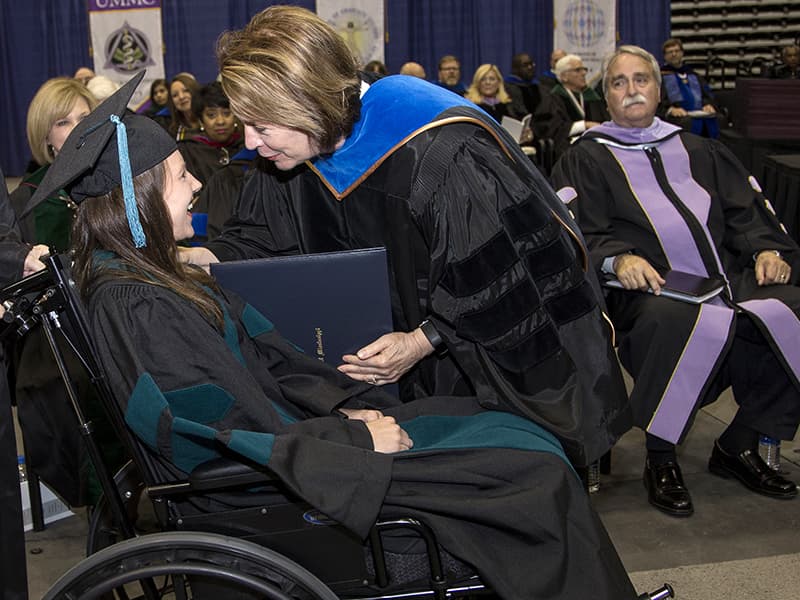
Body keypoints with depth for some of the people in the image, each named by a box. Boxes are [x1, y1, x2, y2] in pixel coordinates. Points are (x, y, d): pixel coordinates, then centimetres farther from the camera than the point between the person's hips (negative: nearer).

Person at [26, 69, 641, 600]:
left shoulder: (160, 275, 8)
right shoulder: (135, 308, -21)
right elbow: (236, 435, -23)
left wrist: (348, 407, -3)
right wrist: (360, 438, -16)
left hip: (288, 426, 9)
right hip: (263, 481, -9)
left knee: (517, 431, 7)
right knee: (537, 474, -8)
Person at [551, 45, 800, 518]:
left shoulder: (698, 151, 28)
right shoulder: (587, 159, 15)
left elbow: (747, 212, 20)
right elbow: (578, 234, 1)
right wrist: (617, 258, -19)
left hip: (728, 279, 5)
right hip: (648, 288, -4)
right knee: (679, 323, -39)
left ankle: (739, 445, -4)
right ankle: (660, 457, -18)